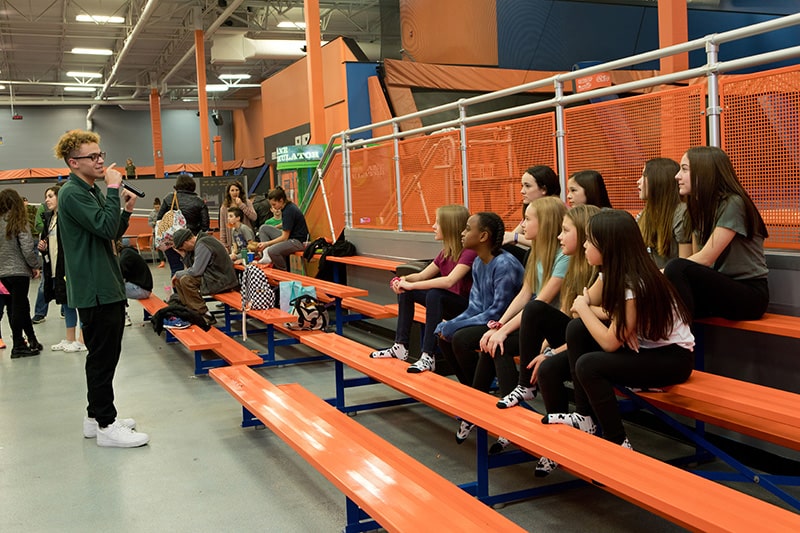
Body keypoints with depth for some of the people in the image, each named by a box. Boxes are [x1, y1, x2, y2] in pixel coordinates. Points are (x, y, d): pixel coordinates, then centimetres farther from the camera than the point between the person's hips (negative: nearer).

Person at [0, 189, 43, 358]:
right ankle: (18, 346, 5)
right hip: (19, 270, -4)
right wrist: (35, 266, -1)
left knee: (19, 306, 12)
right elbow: (27, 248, -14)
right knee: (18, 308, 1)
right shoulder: (19, 222, -9)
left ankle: (32, 341, 20)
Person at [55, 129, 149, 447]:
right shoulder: (72, 194, -14)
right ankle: (106, 426, 2)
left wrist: (126, 211, 3)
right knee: (103, 356, -5)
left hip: (106, 286, 10)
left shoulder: (93, 190, 16)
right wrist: (114, 189, -19)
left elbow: (112, 234, 19)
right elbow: (106, 228, -25)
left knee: (103, 355, 16)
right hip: (95, 289, -10)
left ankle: (97, 416, 27)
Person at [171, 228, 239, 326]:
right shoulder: (198, 243, 13)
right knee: (178, 279, 7)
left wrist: (178, 274, -5)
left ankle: (204, 314, -14)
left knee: (185, 280, -22)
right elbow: (191, 266, 17)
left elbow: (196, 271, -20)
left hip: (221, 281, -10)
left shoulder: (202, 245, -17)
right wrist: (185, 254, 4)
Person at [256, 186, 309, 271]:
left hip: (298, 241, -11)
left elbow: (285, 237, -19)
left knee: (272, 251, -34)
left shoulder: (289, 211, -22)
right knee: (263, 228, 8)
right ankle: (267, 256, -7)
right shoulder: (286, 206, 6)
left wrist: (267, 243, -16)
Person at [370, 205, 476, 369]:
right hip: (448, 305, 8)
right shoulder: (446, 252, 8)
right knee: (405, 290, -3)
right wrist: (404, 280, -12)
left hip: (468, 307, -8)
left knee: (435, 294, -35)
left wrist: (412, 285, -27)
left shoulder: (469, 252, -18)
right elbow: (421, 276, 10)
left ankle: (428, 356, -33)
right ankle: (400, 346, -3)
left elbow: (449, 281, -32)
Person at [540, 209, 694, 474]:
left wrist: (583, 308, -12)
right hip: (641, 347, 9)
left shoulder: (635, 284, -27)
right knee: (576, 328, -8)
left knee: (588, 365, -25)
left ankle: (618, 443, -9)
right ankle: (584, 417, -1)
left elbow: (610, 342, -26)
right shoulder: (611, 273, -1)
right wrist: (614, 318, -18)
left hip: (673, 357, -9)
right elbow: (579, 307, 0)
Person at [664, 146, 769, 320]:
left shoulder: (733, 203, -14)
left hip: (749, 294, -7)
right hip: (719, 289, 7)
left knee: (677, 269, -30)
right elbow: (697, 259, 6)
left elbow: (705, 259, -20)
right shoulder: (698, 207, 12)